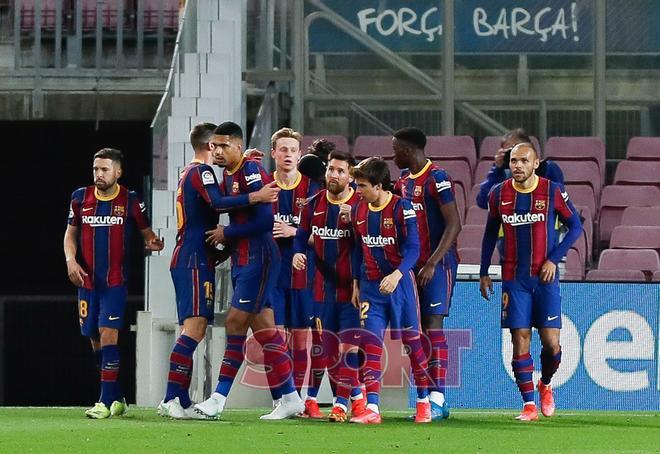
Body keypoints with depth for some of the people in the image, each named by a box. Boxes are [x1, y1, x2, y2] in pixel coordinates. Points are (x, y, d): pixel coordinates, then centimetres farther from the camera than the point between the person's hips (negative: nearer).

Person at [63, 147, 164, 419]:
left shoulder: (130, 201, -2)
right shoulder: (81, 198, 6)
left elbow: (147, 233, 8)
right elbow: (70, 234, 15)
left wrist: (153, 243, -14)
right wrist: (70, 260, -1)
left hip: (115, 281, -4)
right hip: (86, 281, 4)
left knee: (108, 334, -16)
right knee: (95, 340, 7)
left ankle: (106, 401, -17)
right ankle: (117, 399, 21)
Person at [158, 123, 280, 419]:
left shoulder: (188, 173, 23)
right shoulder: (201, 172, -8)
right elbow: (217, 203, -26)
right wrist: (255, 197, -36)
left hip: (185, 259, 10)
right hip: (195, 261, -10)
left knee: (194, 329, 8)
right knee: (195, 327, -15)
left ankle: (179, 402, 5)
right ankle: (173, 399, -22)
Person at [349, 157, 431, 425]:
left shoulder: (401, 208, -12)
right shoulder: (359, 211, 7)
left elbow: (413, 249, -17)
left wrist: (396, 275, -31)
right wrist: (356, 283, 16)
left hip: (400, 283, -5)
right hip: (371, 286, 5)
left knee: (412, 342, 5)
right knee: (371, 344, -6)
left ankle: (424, 401, 20)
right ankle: (372, 408, -12)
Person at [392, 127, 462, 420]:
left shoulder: (437, 179, -12)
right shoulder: (403, 182, 14)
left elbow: (453, 225, -17)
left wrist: (432, 264, -20)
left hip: (438, 262, -8)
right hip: (414, 264, 8)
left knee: (433, 326, -12)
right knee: (420, 329, 4)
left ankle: (437, 399, -15)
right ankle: (435, 400, 7)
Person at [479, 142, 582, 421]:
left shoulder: (552, 192, -4)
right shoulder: (499, 194, 3)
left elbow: (575, 226, 4)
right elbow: (490, 233, 14)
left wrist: (554, 259, -6)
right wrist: (484, 272, 11)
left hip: (545, 278, -1)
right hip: (514, 280, 1)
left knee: (551, 343, -5)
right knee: (520, 340, -5)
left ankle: (545, 385, 25)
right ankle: (529, 405, 0)